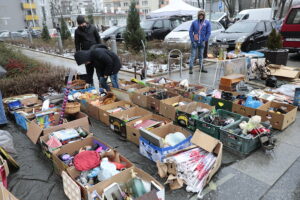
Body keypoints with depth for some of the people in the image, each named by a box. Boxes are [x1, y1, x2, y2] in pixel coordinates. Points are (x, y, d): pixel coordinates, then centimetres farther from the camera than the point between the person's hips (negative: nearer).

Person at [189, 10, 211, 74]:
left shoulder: (207, 23, 2)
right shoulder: (194, 22, 0)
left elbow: (208, 32, 3)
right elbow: (190, 31, 2)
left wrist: (205, 40, -4)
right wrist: (192, 40, -6)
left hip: (202, 42, 2)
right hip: (195, 42, -1)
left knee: (201, 55, 12)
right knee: (193, 55, -4)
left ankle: (201, 68, 21)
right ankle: (191, 68, -1)